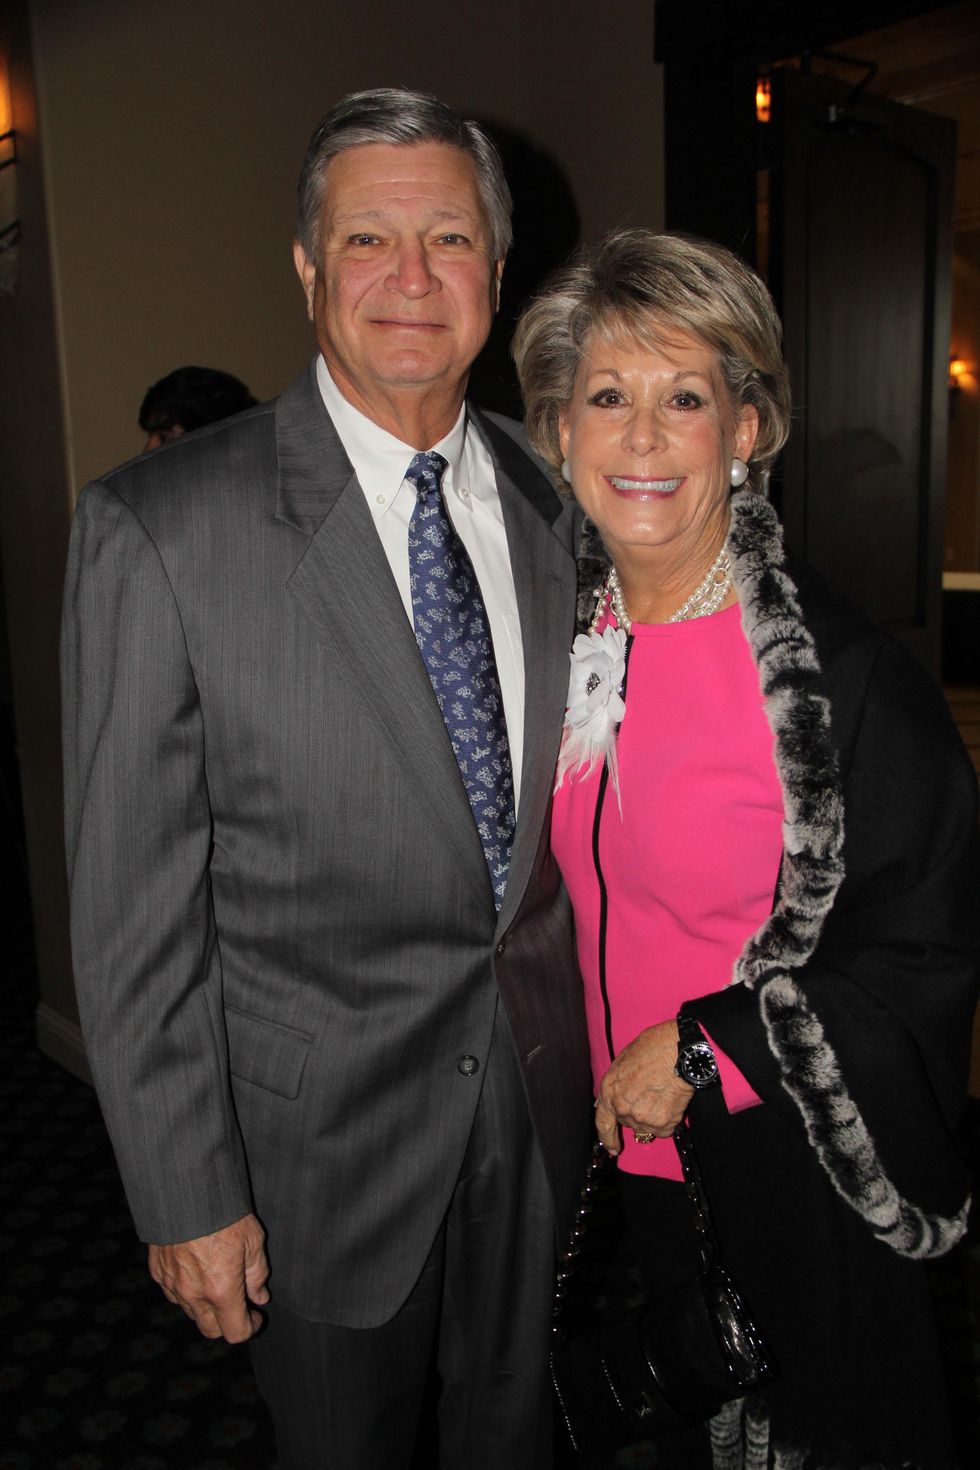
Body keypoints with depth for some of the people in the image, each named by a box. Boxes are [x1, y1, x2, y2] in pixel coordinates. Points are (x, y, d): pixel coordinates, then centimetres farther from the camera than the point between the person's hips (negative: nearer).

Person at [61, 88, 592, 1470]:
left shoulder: (552, 500, -1)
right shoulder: (162, 526, -18)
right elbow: (133, 902, -15)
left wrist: (592, 1048, 9)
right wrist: (188, 1196, -11)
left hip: (540, 1097, 4)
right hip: (324, 1133, -4)